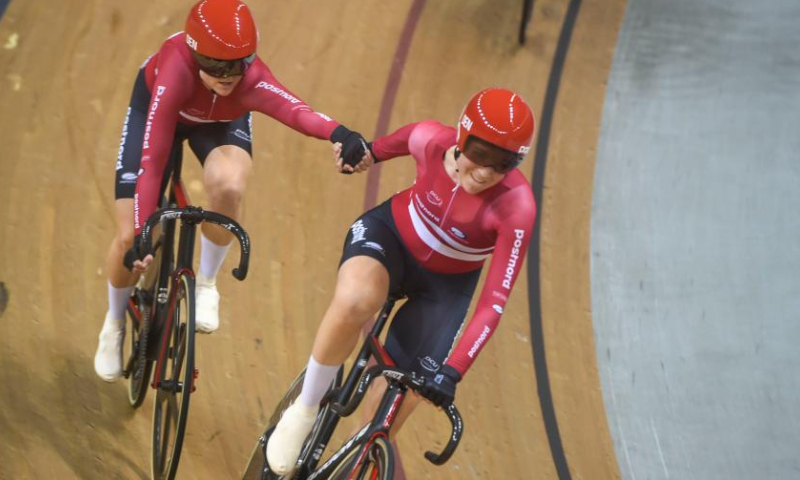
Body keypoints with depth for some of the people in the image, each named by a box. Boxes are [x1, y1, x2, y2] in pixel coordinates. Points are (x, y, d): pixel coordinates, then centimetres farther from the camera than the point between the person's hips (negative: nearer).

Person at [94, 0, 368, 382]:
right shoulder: (176, 73, -43)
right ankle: (114, 325, 24)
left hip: (222, 120, 1)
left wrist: (338, 133, -84)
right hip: (155, 107, -1)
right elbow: (152, 162, -42)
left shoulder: (252, 81, -40)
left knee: (228, 187, -34)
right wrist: (141, 234, -48)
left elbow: (295, 110, -63)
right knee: (130, 239, -7)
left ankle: (206, 285, -7)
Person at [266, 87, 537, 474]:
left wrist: (453, 370, -37)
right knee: (354, 301, -37)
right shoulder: (431, 140, -26)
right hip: (390, 236, 0)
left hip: (444, 286, 0)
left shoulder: (516, 207, -32)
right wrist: (372, 152, 20)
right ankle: (304, 410, -16)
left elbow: (495, 300, -30)